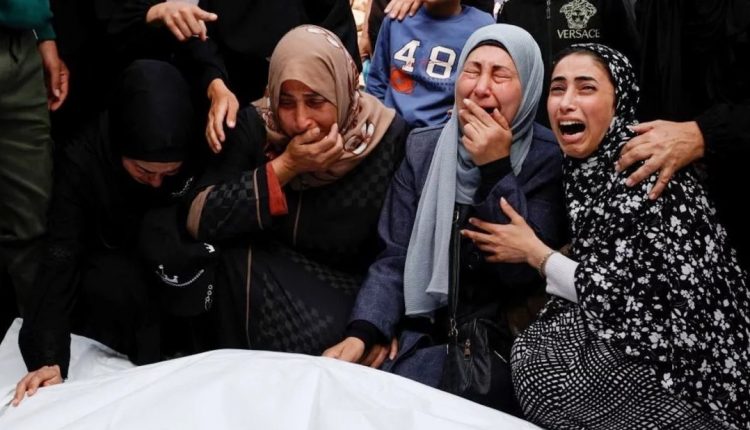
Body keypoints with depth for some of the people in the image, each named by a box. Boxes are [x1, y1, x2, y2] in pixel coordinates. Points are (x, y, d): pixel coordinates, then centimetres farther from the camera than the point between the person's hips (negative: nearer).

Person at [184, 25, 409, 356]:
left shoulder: (388, 138, -14)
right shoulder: (255, 128, -9)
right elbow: (199, 220, -18)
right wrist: (284, 166, -24)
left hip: (346, 288, -2)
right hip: (255, 283, 3)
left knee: (313, 341, -32)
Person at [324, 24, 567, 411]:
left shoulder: (550, 160, -6)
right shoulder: (423, 148, 4)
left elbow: (527, 273, -16)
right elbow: (394, 257, 2)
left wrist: (496, 170, -19)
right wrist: (362, 333, -14)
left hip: (497, 343, -3)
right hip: (419, 332, 4)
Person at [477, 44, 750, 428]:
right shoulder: (583, 167, 5)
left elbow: (620, 299, -20)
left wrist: (535, 253, -9)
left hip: (691, 370, -7)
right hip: (643, 338, 7)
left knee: (533, 362, -11)